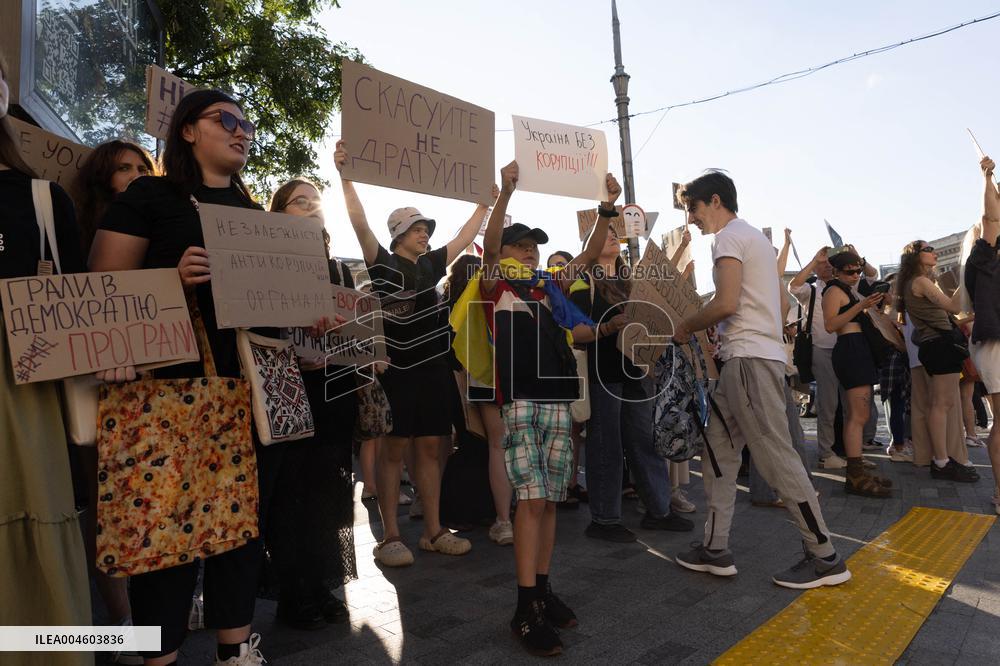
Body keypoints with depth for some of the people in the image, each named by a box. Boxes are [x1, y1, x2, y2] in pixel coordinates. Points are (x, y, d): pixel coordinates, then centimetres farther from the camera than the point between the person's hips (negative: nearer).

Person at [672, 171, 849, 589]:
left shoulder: (729, 237, -7)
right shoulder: (754, 237, 24)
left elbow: (726, 303, -19)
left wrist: (686, 328, -3)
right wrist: (703, 330, 17)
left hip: (750, 359, -10)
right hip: (748, 357, 10)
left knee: (775, 456, -6)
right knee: (719, 450, 10)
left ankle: (825, 557, 4)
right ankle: (716, 549, 15)